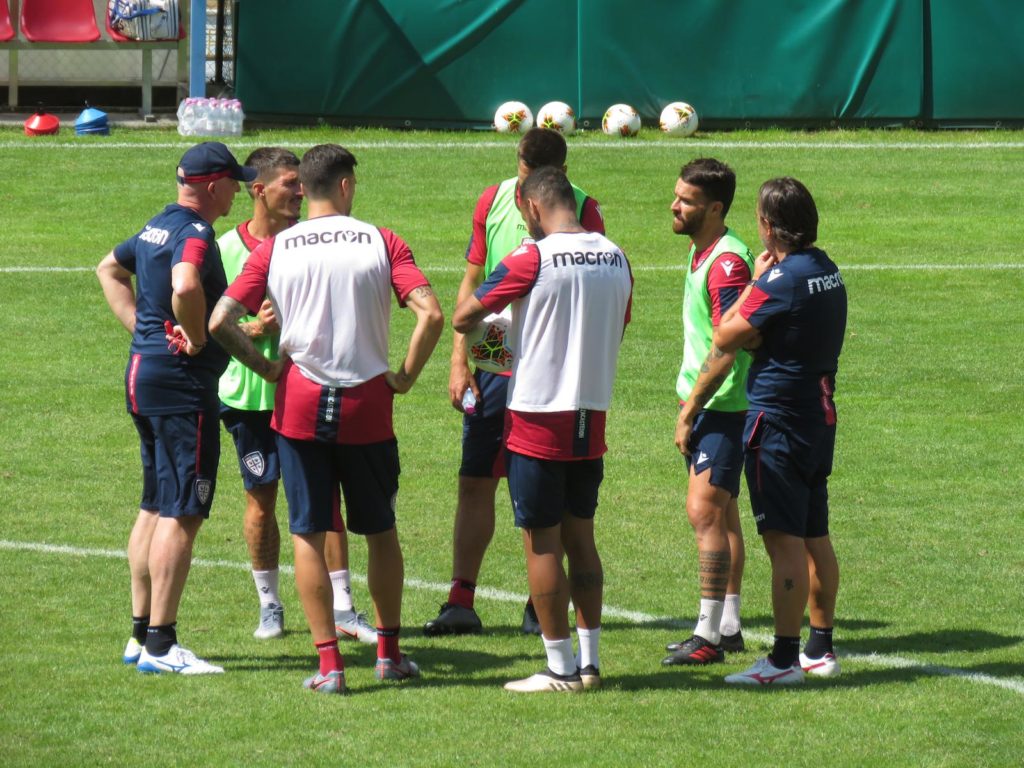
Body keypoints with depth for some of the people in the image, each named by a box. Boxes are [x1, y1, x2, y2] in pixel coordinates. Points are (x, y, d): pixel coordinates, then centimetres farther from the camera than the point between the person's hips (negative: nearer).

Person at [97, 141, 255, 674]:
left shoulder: (159, 226, 13)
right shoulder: (195, 234, -17)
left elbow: (109, 268, 29)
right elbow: (184, 287, -38)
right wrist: (196, 339, -20)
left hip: (143, 371, 10)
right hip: (182, 384, -10)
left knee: (155, 508, 17)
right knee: (182, 515, -8)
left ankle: (141, 635, 23)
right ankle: (160, 645, -10)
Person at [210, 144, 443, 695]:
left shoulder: (274, 250, -1)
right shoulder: (381, 243, -3)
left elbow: (220, 322, -8)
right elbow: (430, 313, -15)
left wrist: (264, 366, 4)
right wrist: (406, 375, -3)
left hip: (299, 407, 0)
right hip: (367, 408, 0)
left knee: (308, 534, 5)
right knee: (381, 530, 16)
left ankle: (329, 664, 0)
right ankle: (389, 653, 21)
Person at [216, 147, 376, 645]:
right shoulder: (227, 249, -3)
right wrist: (251, 329, -18)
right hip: (250, 392, -1)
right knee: (261, 498, 6)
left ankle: (341, 607, 4)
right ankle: (269, 605, 21)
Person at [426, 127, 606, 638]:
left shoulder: (583, 212, -6)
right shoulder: (493, 203, 3)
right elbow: (472, 283, 9)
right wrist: (459, 361, 4)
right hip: (493, 363, 3)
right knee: (475, 482, 2)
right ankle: (461, 601, 6)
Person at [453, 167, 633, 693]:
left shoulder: (531, 259, -14)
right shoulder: (615, 258, 4)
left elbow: (462, 318, -8)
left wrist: (485, 330, 17)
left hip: (539, 418, -6)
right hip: (591, 414, 6)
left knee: (542, 543, 2)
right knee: (580, 537, 15)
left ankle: (560, 668, 4)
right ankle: (589, 661, 16)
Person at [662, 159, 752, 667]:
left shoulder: (727, 262, -19)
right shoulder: (699, 252, 12)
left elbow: (727, 349, -24)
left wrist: (690, 411, -21)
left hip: (724, 408, -10)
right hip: (706, 403, 10)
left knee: (705, 510, -12)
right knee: (721, 512, 14)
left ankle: (709, 635, -11)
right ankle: (728, 627, 20)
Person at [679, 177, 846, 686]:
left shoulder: (781, 279, -19)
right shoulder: (826, 269, 9)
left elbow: (726, 338, -11)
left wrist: (755, 279, -4)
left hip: (779, 419, -9)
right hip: (820, 414, 9)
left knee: (785, 540, -7)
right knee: (815, 538, 15)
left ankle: (784, 660, -7)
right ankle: (820, 649, 22)